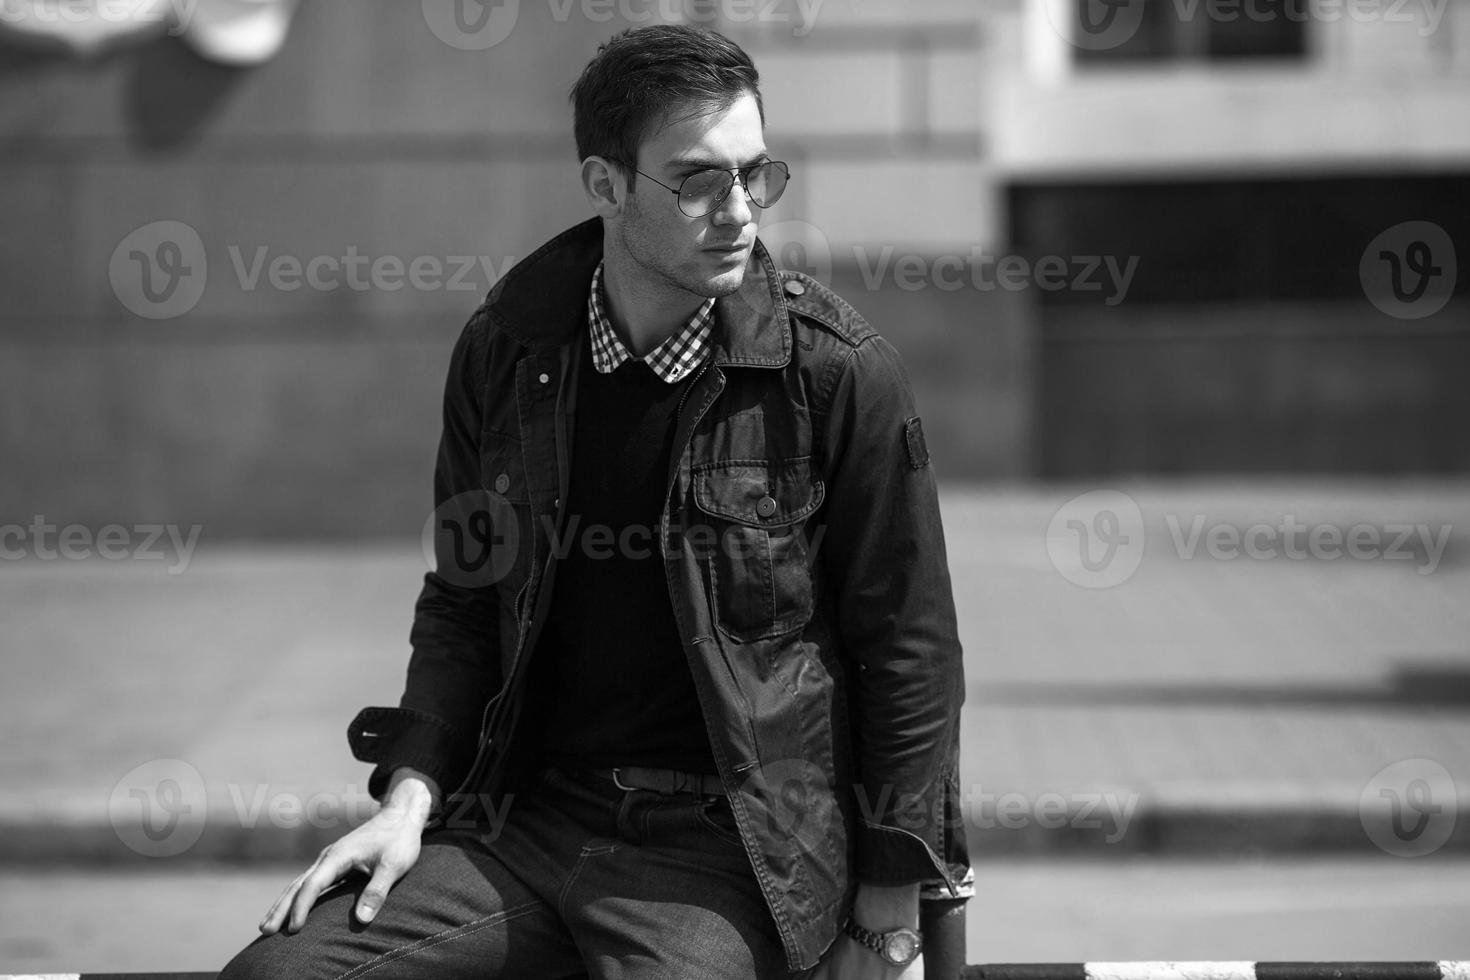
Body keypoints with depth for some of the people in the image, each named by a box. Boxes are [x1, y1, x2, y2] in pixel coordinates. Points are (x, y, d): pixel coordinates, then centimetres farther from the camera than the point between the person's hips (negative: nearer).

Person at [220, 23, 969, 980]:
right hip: (523, 820, 4)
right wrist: (411, 794, -1)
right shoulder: (506, 352, 4)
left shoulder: (839, 371, -7)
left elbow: (908, 651, -3)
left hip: (732, 848, -3)